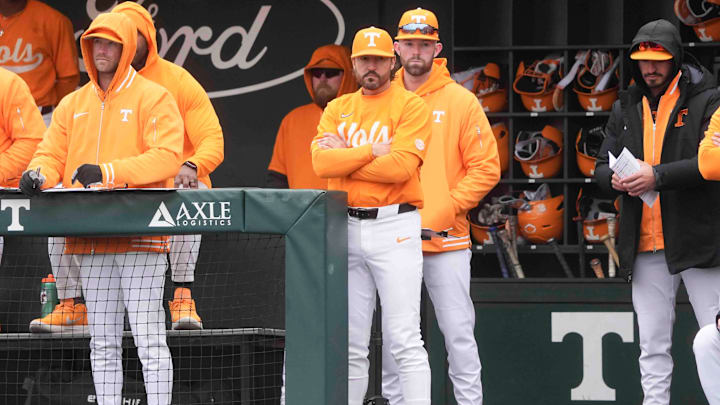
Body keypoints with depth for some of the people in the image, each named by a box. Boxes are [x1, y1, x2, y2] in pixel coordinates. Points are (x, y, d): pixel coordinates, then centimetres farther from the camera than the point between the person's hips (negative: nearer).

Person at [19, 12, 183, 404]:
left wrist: (107, 172, -21)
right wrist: (39, 173, -8)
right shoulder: (73, 104, 18)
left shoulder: (153, 98, 1)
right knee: (102, 340, 7)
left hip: (140, 237, -6)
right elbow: (51, 153, 17)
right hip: (89, 239, 6)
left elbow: (166, 157, -11)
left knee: (148, 335, -9)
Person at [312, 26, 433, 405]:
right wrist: (373, 151, -9)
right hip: (346, 228, 5)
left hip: (395, 227, -5)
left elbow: (401, 166, -15)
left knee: (404, 339, -10)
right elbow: (321, 162, -2)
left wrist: (345, 157, -6)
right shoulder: (336, 109, 14)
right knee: (350, 344, 8)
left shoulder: (410, 107, -1)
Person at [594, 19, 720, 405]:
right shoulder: (626, 109, 16)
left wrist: (658, 176, -23)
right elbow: (601, 167, 16)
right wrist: (615, 179, -9)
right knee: (653, 347, 7)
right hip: (646, 248, 5)